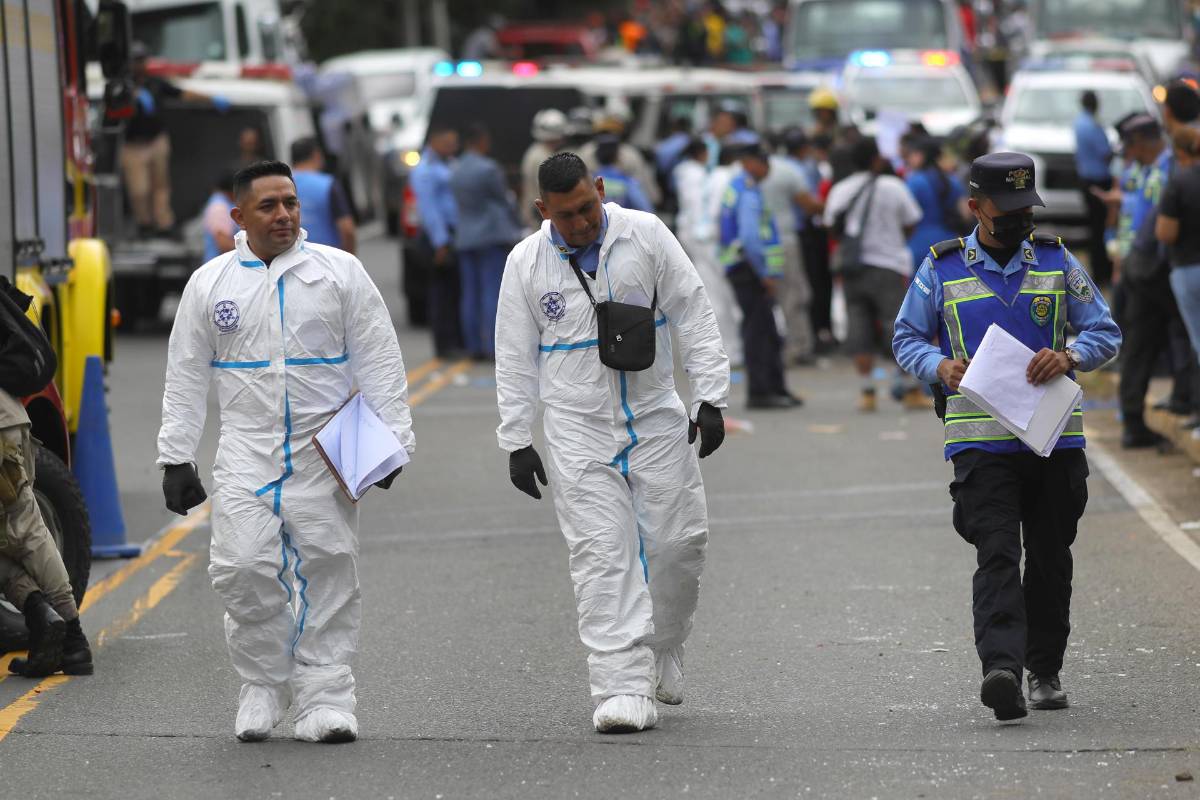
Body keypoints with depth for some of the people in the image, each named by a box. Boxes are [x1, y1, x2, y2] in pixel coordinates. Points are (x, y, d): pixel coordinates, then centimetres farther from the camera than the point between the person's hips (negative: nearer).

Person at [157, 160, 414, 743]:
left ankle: (325, 695, 7)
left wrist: (389, 440, -5)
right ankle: (261, 685, 8)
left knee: (327, 575, -1)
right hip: (245, 458, 0)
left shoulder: (341, 272, 3)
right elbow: (185, 378, 11)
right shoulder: (209, 285, 6)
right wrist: (175, 458, 7)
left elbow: (379, 362, 3)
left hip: (325, 455, 0)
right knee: (242, 569, -10)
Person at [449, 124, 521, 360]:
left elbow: (459, 205, 12)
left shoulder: (455, 171, 9)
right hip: (493, 235, -7)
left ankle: (475, 347, 6)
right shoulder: (488, 169, -13)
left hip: (465, 238, 7)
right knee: (493, 291, -7)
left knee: (471, 294, 6)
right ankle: (494, 346, -12)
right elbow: (503, 201, -6)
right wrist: (516, 228, 7)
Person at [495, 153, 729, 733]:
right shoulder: (526, 264, -1)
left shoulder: (645, 235, -3)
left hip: (657, 420, 1)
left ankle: (661, 656, 26)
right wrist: (517, 442, 2)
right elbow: (515, 359, 5)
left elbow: (693, 316, 0)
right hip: (578, 433, -1)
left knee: (679, 541, 1)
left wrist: (709, 399, -5)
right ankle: (621, 689, -10)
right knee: (602, 555, -8)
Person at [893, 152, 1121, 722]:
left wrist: (1070, 357, -13)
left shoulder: (1056, 261, 8)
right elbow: (906, 338, 12)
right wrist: (941, 366, -10)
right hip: (979, 437, -2)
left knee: (1050, 556, 9)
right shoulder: (941, 268, 5)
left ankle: (1045, 669, 24)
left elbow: (1106, 332, 9)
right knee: (997, 554, -16)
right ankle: (1001, 667, -29)